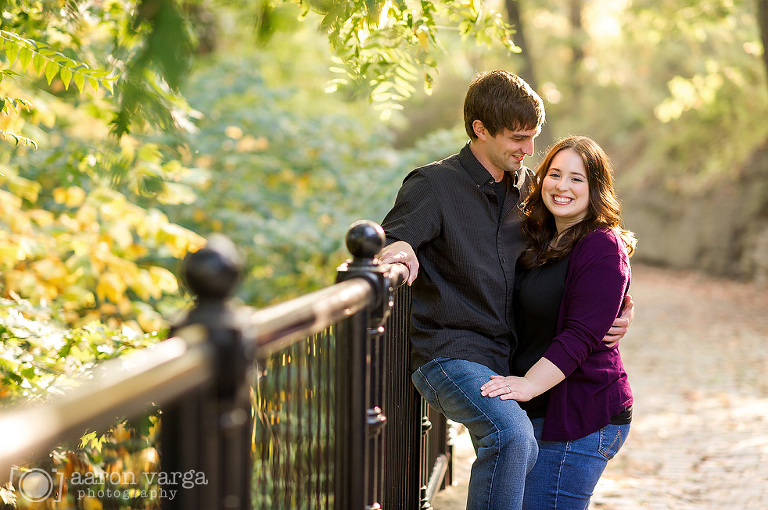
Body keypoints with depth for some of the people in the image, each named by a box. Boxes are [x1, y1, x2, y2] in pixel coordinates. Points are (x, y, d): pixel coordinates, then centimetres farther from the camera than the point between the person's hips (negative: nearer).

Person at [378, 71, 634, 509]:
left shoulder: (527, 187, 15)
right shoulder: (434, 185, -4)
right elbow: (382, 249, -12)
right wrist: (398, 250, -37)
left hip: (508, 357, 7)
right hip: (450, 354, -7)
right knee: (512, 433, -32)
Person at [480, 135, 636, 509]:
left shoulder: (602, 248, -14)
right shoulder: (539, 240, 14)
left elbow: (582, 335, -21)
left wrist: (530, 384, -30)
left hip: (581, 416, -9)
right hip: (539, 410, 9)